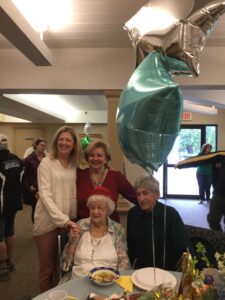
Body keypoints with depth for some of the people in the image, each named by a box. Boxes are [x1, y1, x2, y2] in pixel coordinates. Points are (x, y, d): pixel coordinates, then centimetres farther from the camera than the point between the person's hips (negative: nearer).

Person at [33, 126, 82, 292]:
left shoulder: (74, 165, 6)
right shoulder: (46, 163, -8)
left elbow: (74, 194, 9)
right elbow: (45, 195, -16)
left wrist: (70, 218, -3)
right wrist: (63, 219, -24)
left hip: (69, 220, 4)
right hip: (48, 221, -4)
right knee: (47, 267, 9)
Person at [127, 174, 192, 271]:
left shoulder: (170, 214, -12)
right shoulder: (132, 213, -2)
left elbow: (185, 248, -11)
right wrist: (134, 265, 6)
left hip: (168, 270, -1)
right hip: (140, 270, 2)